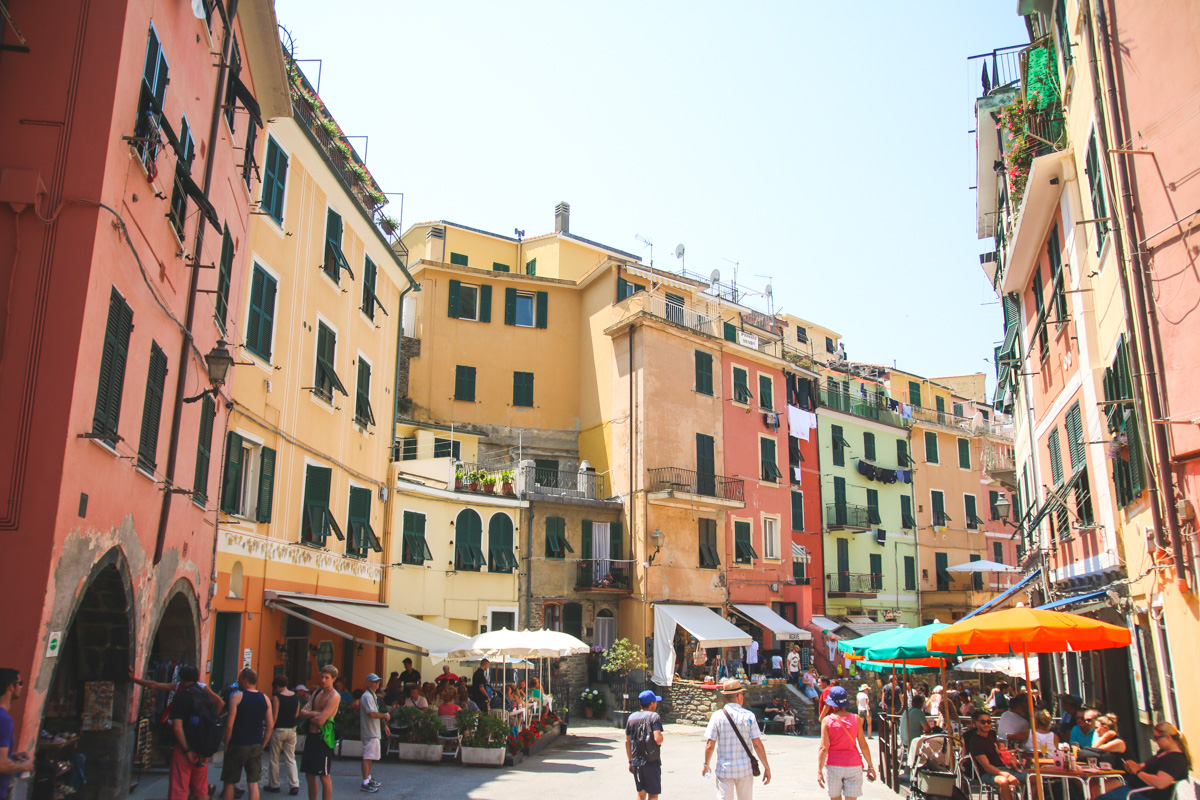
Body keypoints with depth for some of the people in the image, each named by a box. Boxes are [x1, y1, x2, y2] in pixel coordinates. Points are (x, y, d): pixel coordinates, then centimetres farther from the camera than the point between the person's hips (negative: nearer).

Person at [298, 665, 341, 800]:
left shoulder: (334, 696, -11)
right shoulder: (316, 693, 13)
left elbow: (320, 721, -19)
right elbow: (302, 713, 6)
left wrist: (308, 716, -1)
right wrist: (313, 714, -13)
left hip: (323, 738, -8)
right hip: (311, 736, 8)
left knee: (324, 776, -3)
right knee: (310, 775, 13)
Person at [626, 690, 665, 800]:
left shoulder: (631, 717, 8)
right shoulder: (654, 716, -11)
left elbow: (627, 741, 10)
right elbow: (658, 739, -21)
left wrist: (630, 761, 17)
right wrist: (661, 737, 1)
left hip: (636, 762, 6)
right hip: (652, 762, -6)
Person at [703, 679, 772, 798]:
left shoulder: (717, 716, -6)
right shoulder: (749, 716, -6)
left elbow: (710, 745, -7)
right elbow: (757, 744, -7)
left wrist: (706, 765, 9)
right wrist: (766, 767, 2)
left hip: (724, 770, -1)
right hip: (745, 770, 1)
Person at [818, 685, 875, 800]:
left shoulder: (827, 720, -8)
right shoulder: (855, 718, -4)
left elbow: (823, 748, -12)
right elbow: (863, 745, -2)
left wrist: (819, 771, -10)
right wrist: (870, 766, 8)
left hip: (833, 766, -1)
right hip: (853, 765, 1)